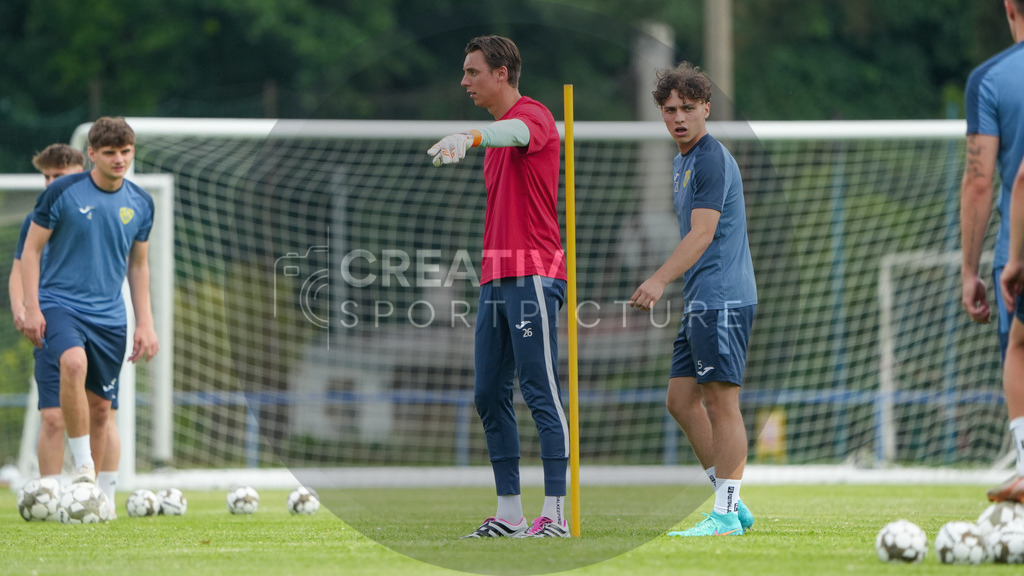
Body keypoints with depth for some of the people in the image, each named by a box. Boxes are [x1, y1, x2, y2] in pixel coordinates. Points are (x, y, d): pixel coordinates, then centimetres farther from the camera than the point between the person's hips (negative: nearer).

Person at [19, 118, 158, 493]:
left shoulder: (140, 204, 7)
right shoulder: (63, 193, -7)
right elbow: (31, 250, -1)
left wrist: (145, 324, 12)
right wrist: (32, 308, -10)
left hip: (109, 315, 5)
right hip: (59, 303, -5)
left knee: (100, 406, 5)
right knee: (74, 363, -33)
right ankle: (83, 466, -26)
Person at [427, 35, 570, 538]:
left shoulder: (533, 115, -6)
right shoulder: (497, 135, 23)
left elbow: (516, 132, -32)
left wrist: (468, 137, -52)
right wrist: (492, 271, 20)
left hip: (533, 276, -9)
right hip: (495, 279, 9)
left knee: (541, 393, -10)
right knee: (490, 395, 6)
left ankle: (555, 512, -10)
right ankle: (509, 512, 9)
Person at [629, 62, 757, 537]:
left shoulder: (712, 160, -12)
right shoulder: (681, 162, 19)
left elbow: (703, 234, -22)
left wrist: (661, 279, -31)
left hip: (723, 299, -10)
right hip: (700, 301, 10)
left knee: (721, 402, -9)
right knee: (681, 400, 10)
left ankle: (726, 515, -8)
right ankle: (732, 505, 14)